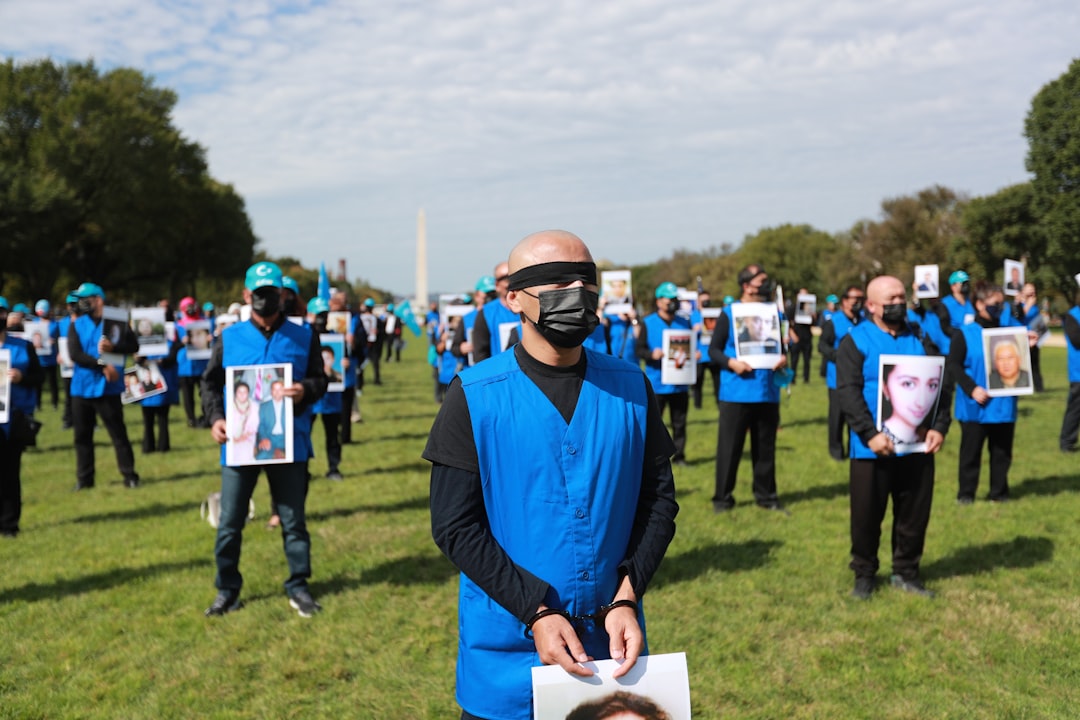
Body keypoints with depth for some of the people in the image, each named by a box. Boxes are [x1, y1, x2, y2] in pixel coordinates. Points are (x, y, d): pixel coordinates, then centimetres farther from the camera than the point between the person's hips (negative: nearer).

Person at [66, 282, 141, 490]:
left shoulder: (117, 321, -1)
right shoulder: (76, 325, 5)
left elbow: (133, 346, -5)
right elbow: (75, 354, -8)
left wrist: (113, 347, -23)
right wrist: (102, 365, -19)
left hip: (108, 387, -3)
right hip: (81, 387, 3)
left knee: (118, 433, -1)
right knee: (82, 435, 9)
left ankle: (129, 475, 6)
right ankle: (84, 479, 18)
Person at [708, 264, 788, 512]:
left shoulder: (772, 312, 10)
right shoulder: (729, 313, -2)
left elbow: (780, 345, 17)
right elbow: (714, 349, -1)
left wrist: (783, 358, -5)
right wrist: (731, 362, -19)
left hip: (767, 393, 4)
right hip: (736, 393, -3)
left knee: (765, 447, 10)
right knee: (729, 447, 2)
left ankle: (766, 495, 22)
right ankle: (722, 497, 12)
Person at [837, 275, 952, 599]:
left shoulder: (920, 339, 10)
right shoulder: (855, 341, -4)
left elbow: (941, 385, 7)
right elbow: (848, 391, -13)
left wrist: (939, 427, -7)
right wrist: (870, 434, -23)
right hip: (872, 448, -4)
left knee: (914, 513, 11)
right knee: (867, 515, 5)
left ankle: (906, 572, 26)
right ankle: (864, 574, 20)